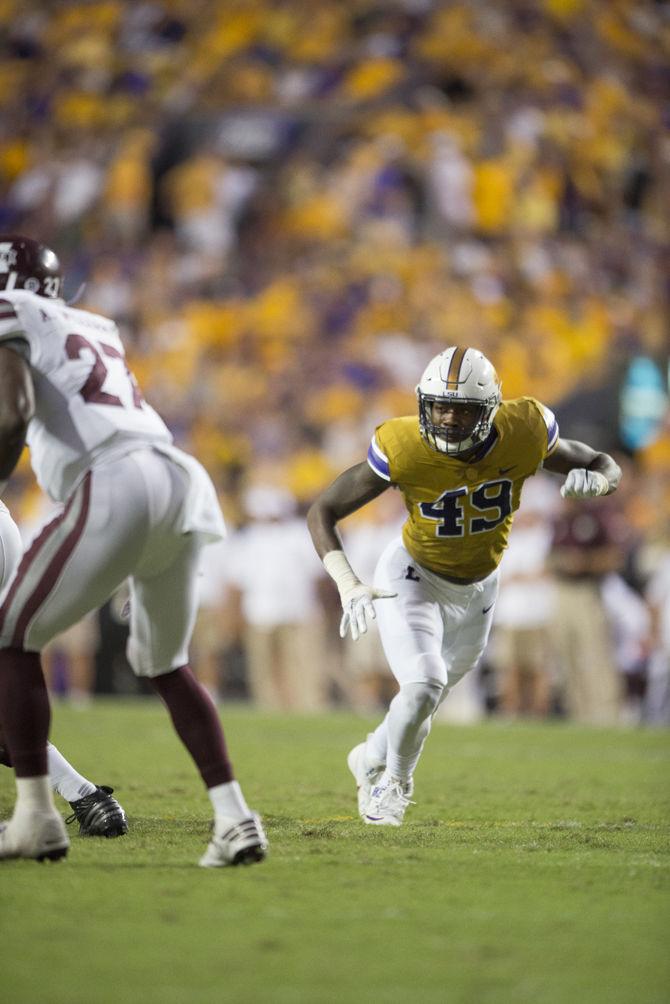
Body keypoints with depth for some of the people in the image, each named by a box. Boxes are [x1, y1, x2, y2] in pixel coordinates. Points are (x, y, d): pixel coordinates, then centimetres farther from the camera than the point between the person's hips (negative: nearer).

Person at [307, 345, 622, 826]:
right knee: (424, 686, -23)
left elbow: (607, 467, -9)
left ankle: (372, 759, 50)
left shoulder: (523, 434, -25)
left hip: (475, 591, 4)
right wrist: (349, 585, -36)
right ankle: (395, 778, 8)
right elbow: (322, 512, -23)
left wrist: (593, 480, -34)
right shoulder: (404, 449, -31)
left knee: (425, 700, 18)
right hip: (413, 578, -4)